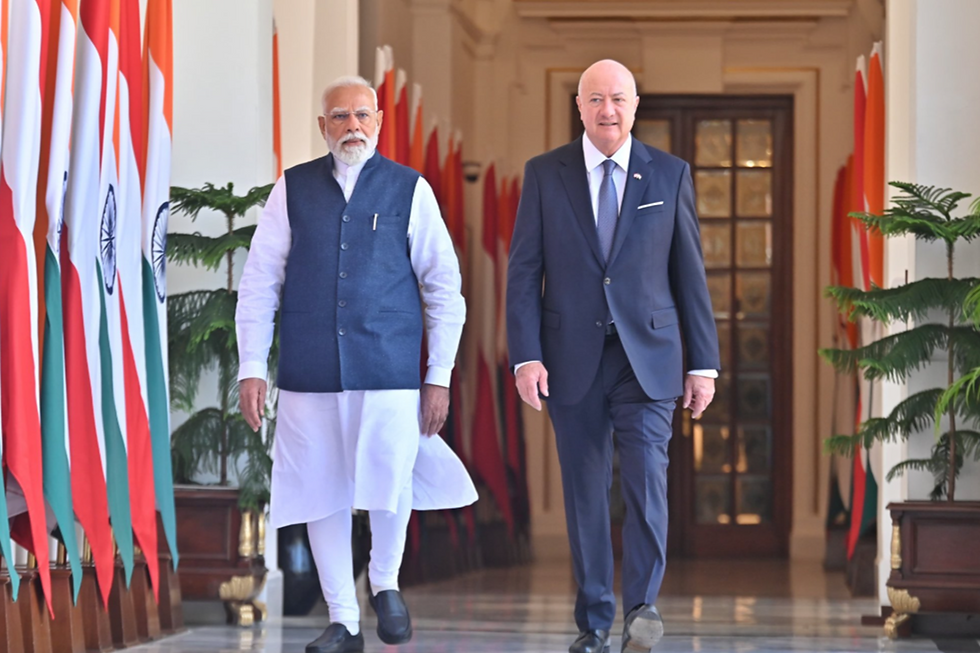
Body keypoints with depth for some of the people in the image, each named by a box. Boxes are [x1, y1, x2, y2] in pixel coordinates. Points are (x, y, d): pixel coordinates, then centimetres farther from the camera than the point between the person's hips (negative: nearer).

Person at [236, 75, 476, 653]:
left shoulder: (410, 190, 4)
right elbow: (260, 283, 7)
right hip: (309, 375, 2)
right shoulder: (292, 190, 7)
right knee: (321, 494, 4)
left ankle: (385, 583, 19)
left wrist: (440, 376, 1)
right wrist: (252, 368, 0)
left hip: (390, 370, -2)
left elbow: (444, 286, 5)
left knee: (390, 487, -11)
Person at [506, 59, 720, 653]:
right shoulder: (545, 175, 4)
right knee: (585, 492, 5)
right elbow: (523, 271, 2)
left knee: (647, 476, -16)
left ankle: (643, 604, -6)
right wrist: (526, 356, -7)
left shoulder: (670, 175, 5)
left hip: (648, 358, -1)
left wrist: (704, 362, 3)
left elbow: (691, 274, 6)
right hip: (572, 360, 1)